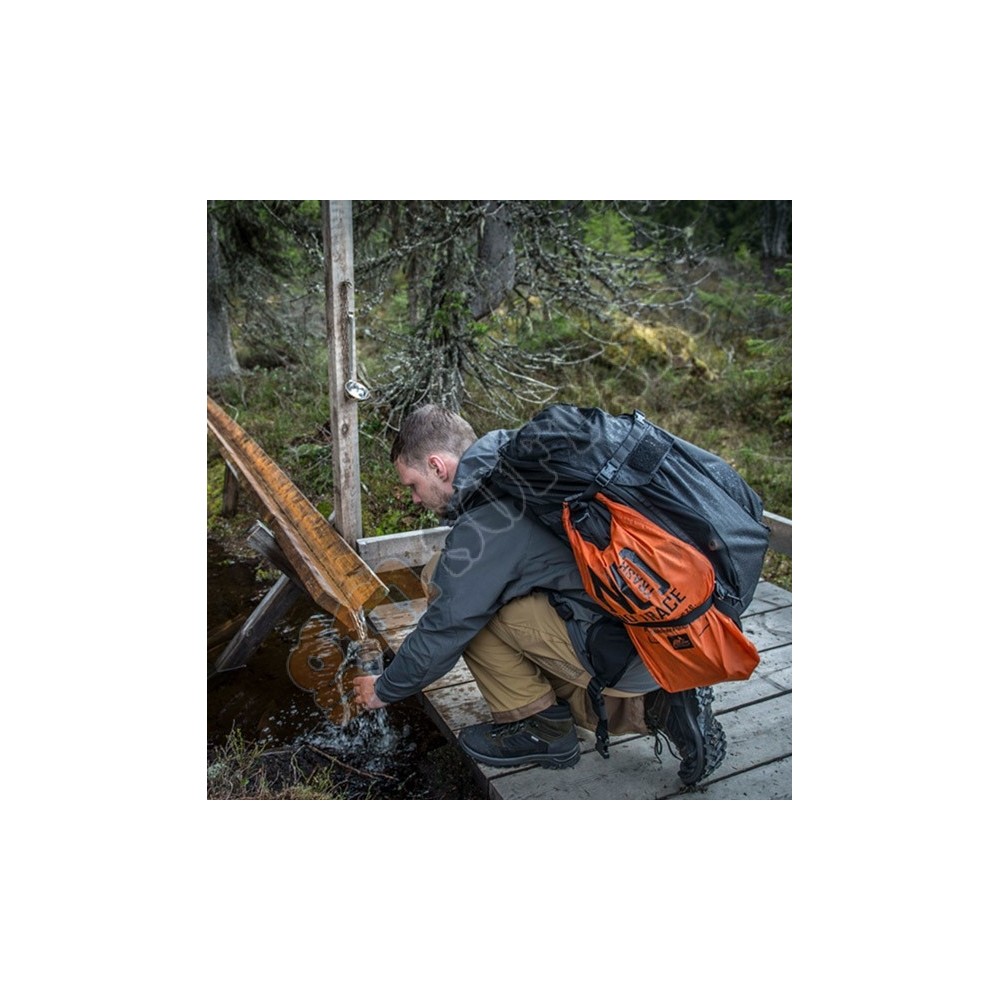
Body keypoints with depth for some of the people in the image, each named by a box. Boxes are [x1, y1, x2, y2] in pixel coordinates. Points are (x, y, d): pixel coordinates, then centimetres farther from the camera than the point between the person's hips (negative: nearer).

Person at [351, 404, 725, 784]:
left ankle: (541, 728, 8)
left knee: (470, 604, -6)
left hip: (636, 650, -9)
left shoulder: (485, 524, -17)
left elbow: (445, 627, -9)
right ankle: (658, 706, 15)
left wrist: (384, 690, 10)